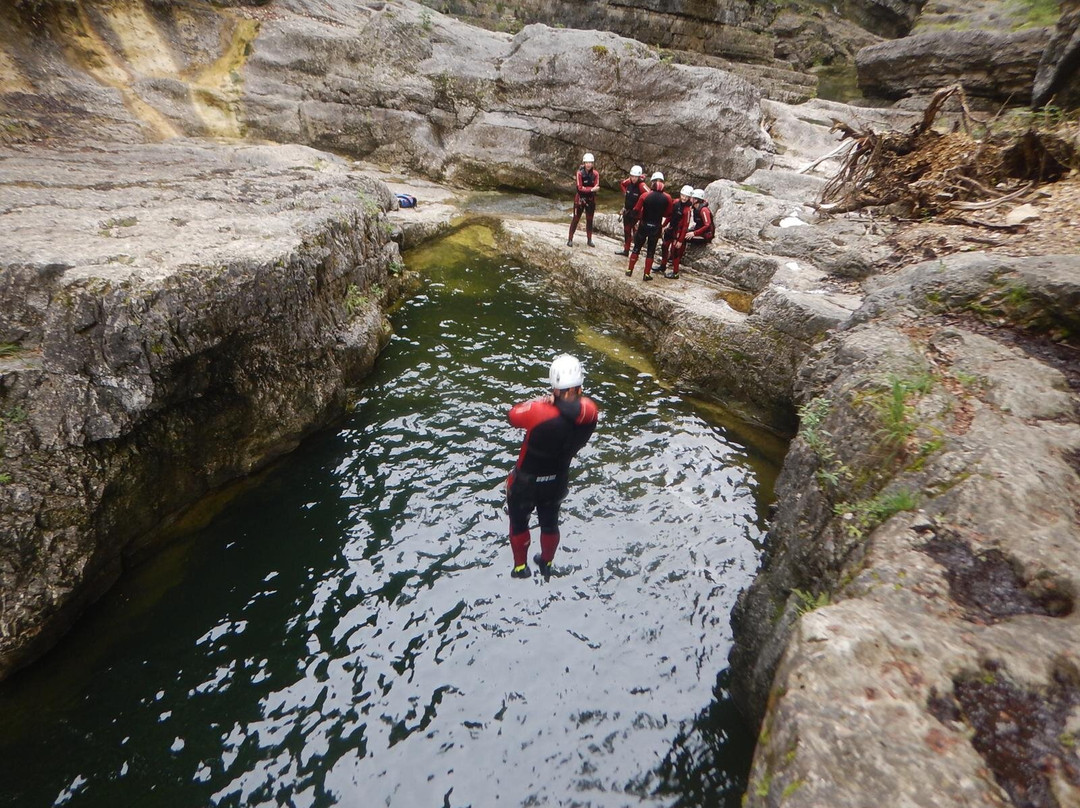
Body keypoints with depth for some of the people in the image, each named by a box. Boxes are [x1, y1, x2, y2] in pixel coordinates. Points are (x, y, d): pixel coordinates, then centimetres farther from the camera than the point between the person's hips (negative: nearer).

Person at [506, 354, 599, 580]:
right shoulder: (591, 411, -23)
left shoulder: (540, 412, -36)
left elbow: (514, 415, -16)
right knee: (550, 522, 29)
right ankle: (546, 564, 53)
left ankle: (520, 568, 44)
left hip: (526, 482, -4)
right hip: (558, 480, 4)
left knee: (519, 523, 24)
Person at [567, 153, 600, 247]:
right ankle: (570, 239, 6)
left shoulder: (595, 174, -5)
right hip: (580, 199, -3)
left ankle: (589, 240, 21)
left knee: (589, 220, 12)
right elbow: (580, 188, -17)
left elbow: (596, 187, -9)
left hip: (591, 199, 3)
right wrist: (591, 189, -26)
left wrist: (585, 188, -23)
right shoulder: (580, 173, -14)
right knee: (576, 219, 1)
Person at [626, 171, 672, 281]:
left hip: (644, 226, -1)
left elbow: (636, 210, -7)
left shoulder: (645, 195, -15)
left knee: (637, 248, 15)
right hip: (656, 228, 1)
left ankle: (629, 270, 20)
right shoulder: (667, 198, -10)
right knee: (650, 251, 12)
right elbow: (667, 214, 1)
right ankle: (647, 274, 14)